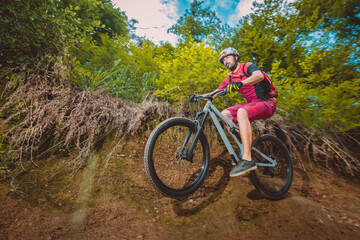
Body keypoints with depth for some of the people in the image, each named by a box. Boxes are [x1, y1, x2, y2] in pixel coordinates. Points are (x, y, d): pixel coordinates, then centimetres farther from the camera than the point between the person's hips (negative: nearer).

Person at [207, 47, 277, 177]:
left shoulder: (248, 66, -5)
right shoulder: (230, 78, 14)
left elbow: (259, 75, -29)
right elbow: (214, 94, 8)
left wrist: (240, 83, -45)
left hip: (266, 103, -7)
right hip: (252, 103, 7)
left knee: (241, 112, -36)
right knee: (225, 114, -11)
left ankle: (248, 159, -39)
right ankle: (244, 147, -10)